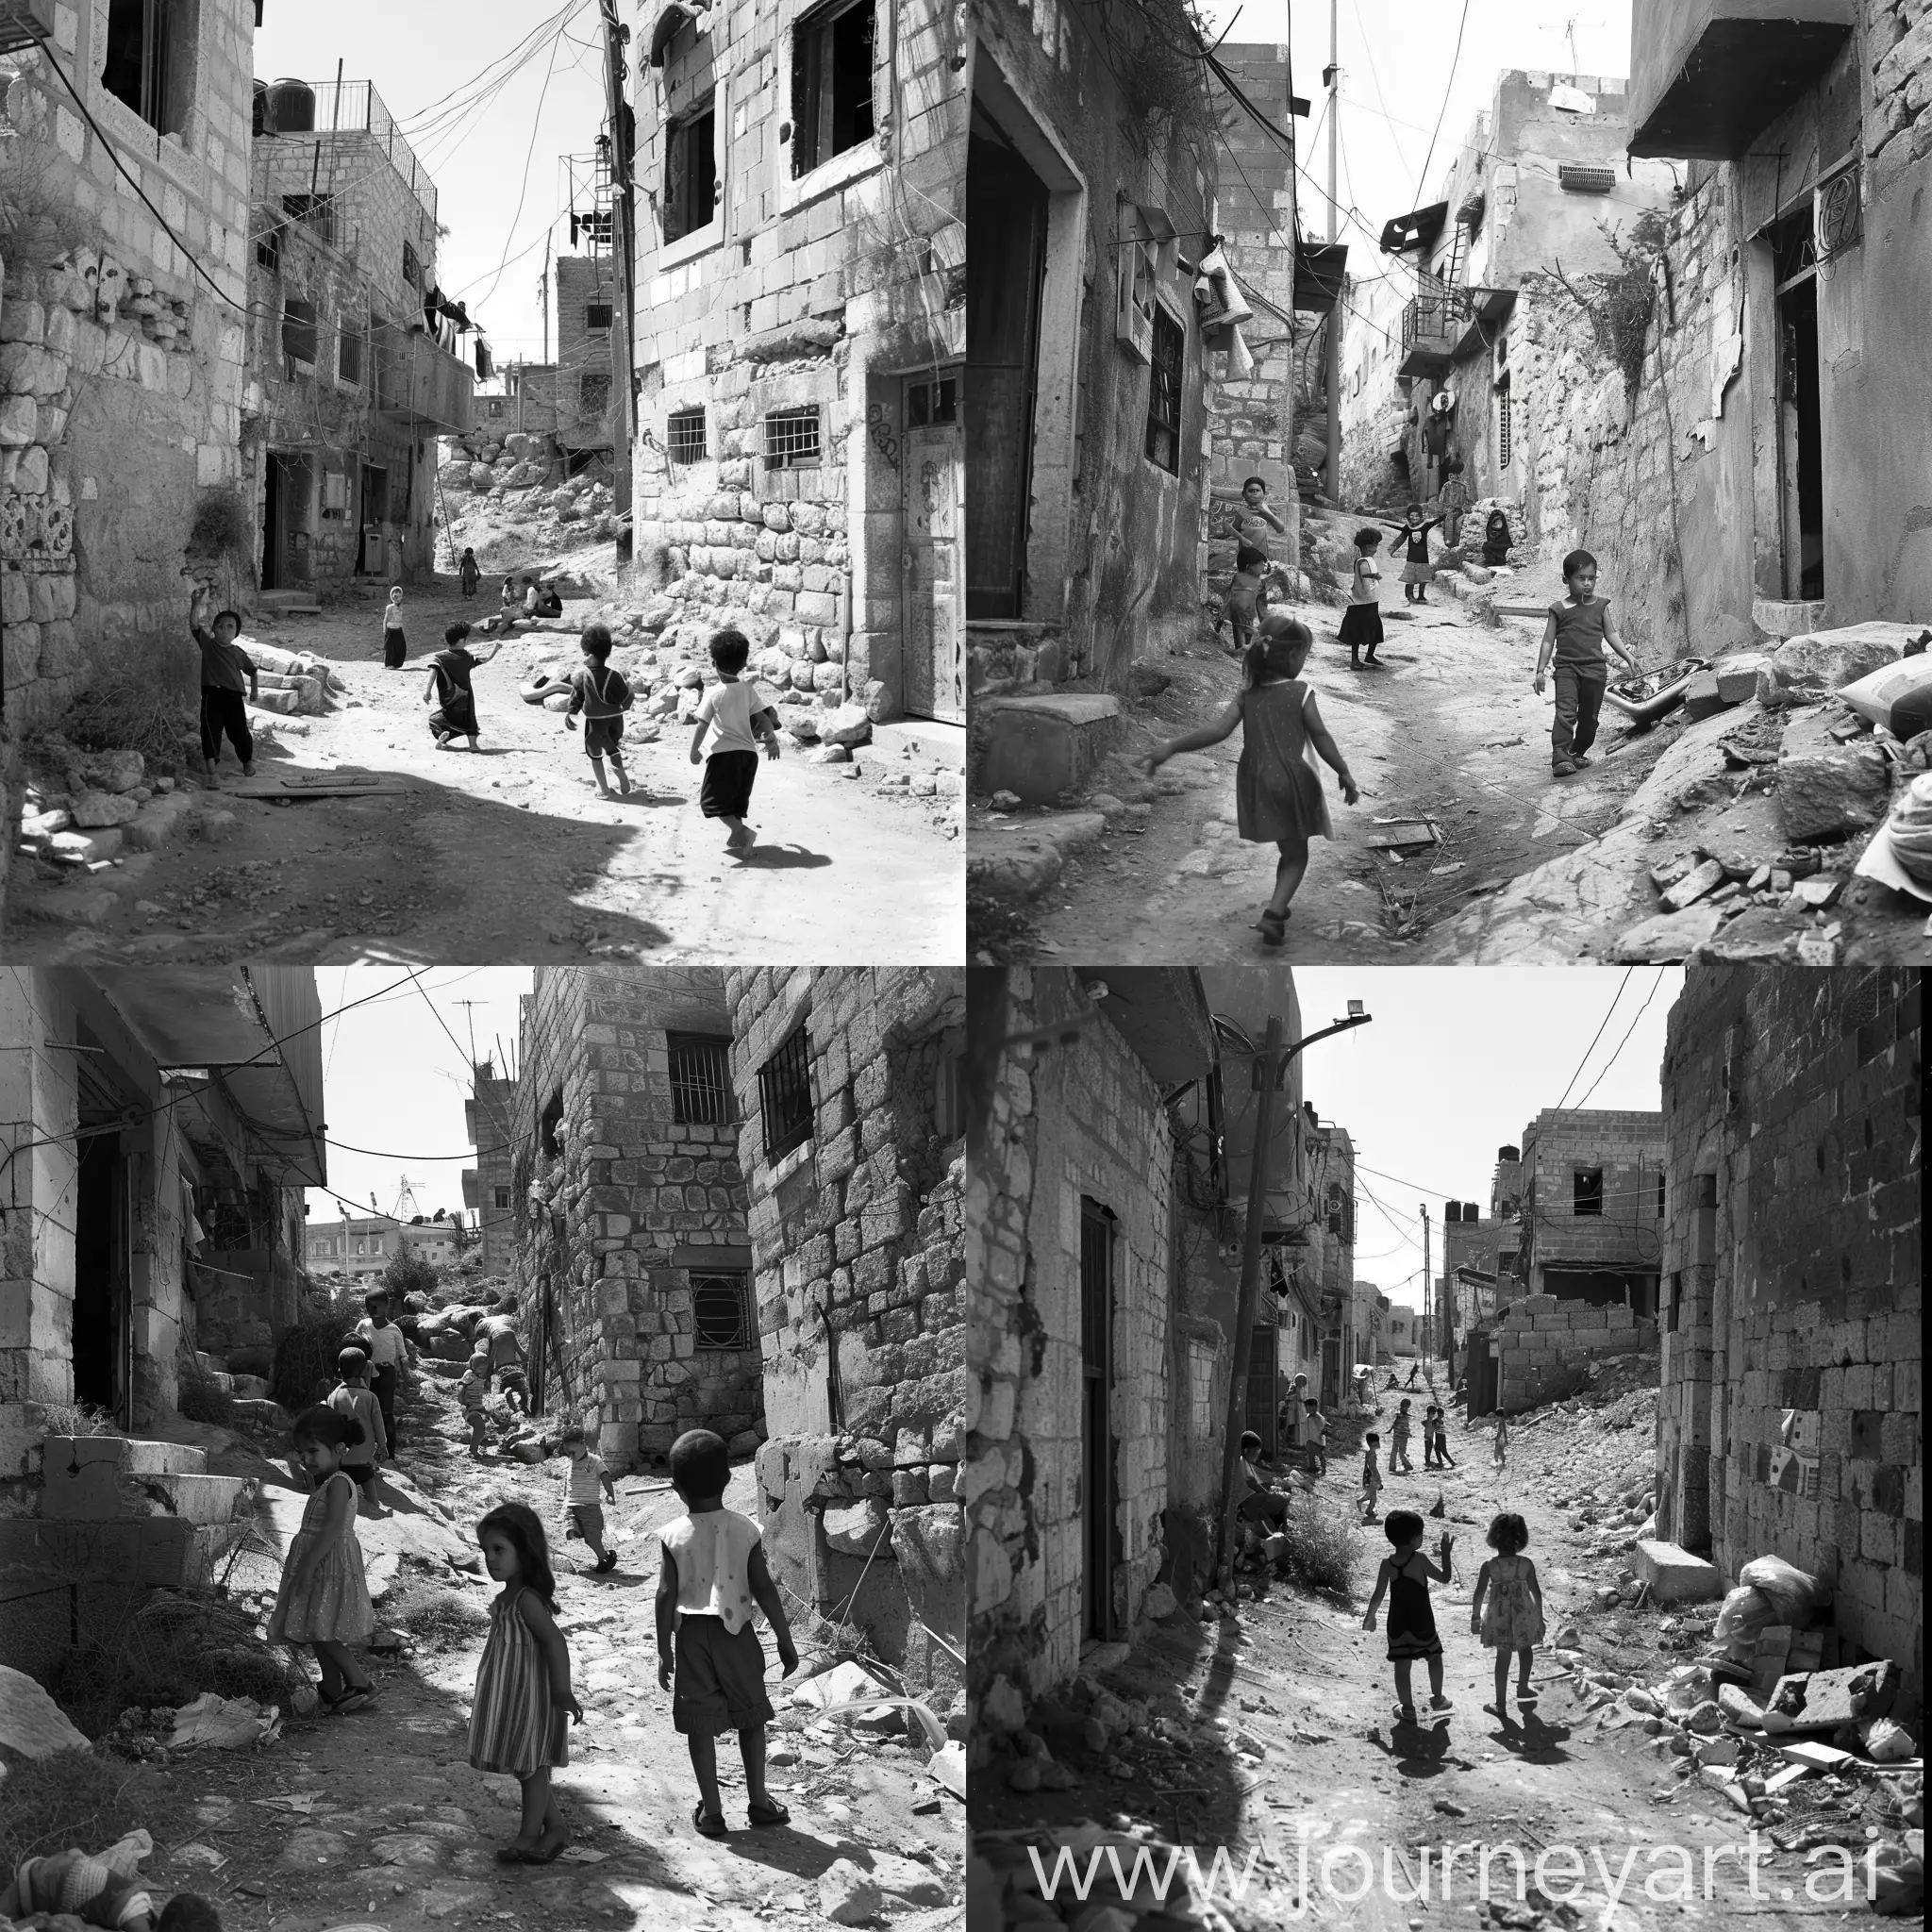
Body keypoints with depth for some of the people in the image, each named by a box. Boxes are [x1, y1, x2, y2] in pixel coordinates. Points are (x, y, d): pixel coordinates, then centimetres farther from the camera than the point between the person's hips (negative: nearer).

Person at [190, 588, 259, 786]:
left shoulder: (238, 653, 13)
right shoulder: (207, 644, 7)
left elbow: (252, 672, 28)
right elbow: (194, 623, -7)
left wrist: (255, 691, 19)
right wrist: (199, 601, -19)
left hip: (234, 697, 2)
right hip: (212, 695, -2)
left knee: (239, 733, 5)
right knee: (210, 731, -13)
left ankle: (248, 762, 31)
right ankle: (210, 769, -19)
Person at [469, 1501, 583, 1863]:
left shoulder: (526, 1599, -23)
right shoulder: (508, 1597, 7)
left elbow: (555, 1641, -29)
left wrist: (563, 1693, -28)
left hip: (529, 1697, -9)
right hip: (511, 1697, 9)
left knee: (530, 1766, 3)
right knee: (528, 1766, 17)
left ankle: (530, 1837, 14)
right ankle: (554, 1827, 27)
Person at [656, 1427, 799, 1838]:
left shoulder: (673, 1535, -8)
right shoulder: (746, 1530, -6)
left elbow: (666, 1595, -8)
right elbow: (764, 1588, -6)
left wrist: (664, 1651, 0)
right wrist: (785, 1639, 3)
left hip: (691, 1635, -1)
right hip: (736, 1633, 1)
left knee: (700, 1724, 6)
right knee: (750, 1717, 15)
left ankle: (711, 1811, 9)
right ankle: (759, 1801, 20)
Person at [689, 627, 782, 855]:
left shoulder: (714, 694, -11)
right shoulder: (748, 690, 3)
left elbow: (702, 725, -11)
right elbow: (763, 717, 6)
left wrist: (694, 750, 0)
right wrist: (772, 739, 20)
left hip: (724, 753, -6)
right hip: (748, 751, 6)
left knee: (712, 799, -1)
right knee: (738, 797, 20)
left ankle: (742, 831, -17)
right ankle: (737, 835, 25)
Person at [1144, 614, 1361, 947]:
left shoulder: (1248, 694, 0)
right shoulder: (1301, 693, -9)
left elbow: (1217, 730, -10)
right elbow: (1321, 738, -9)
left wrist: (1171, 747, -10)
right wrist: (1344, 773, 0)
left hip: (1257, 783, 4)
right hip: (1292, 782, -4)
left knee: (1288, 851, 23)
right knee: (1297, 856, 6)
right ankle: (1274, 911, -13)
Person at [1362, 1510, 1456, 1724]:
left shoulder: (1387, 1564, -8)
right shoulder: (1419, 1560, -17)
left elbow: (1378, 1596, -5)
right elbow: (1444, 1578, -8)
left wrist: (1369, 1617, 9)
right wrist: (1445, 1554, 3)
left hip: (1397, 1624, 2)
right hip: (1422, 1623, -2)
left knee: (1402, 1666, 8)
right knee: (1434, 1656, 20)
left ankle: (1407, 1708, 12)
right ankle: (1437, 1698, 29)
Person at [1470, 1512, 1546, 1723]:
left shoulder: (1489, 1566, -14)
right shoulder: (1526, 1564, -12)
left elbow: (1479, 1594, -11)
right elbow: (1536, 1592, -5)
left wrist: (1475, 1618, 2)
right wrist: (1539, 1617, 8)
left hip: (1499, 1618, 0)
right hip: (1524, 1616, 0)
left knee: (1503, 1657, 12)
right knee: (1525, 1649, 28)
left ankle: (1501, 1704, 18)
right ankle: (1522, 1688, 29)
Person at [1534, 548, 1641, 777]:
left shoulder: (1600, 606, 6)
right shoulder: (1559, 609, -1)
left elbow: (1611, 635, 12)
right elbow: (1548, 641, 2)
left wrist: (1628, 657, 3)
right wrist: (1540, 670, -2)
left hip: (1595, 669, 3)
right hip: (1567, 668, -3)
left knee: (1589, 717, 11)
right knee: (1566, 713, -17)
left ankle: (1577, 753, 28)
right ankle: (1560, 757, -23)